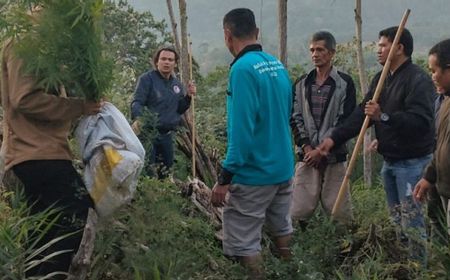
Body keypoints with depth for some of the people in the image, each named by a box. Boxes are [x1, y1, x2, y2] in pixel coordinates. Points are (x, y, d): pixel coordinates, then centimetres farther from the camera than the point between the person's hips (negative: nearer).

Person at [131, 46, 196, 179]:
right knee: (146, 172, -11)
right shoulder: (147, 78, -6)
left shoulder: (177, 84, 14)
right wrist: (137, 119, -35)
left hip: (168, 135, 6)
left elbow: (179, 110, 18)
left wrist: (189, 96, 1)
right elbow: (137, 102, -15)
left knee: (166, 170, 15)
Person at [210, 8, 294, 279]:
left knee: (242, 243, 0)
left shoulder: (243, 69, -18)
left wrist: (225, 177, -20)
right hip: (284, 167, 9)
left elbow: (241, 129, -23)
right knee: (282, 229, 23)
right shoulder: (278, 65, 7)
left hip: (254, 172, -9)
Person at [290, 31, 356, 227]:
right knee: (300, 210, -1)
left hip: (334, 156, -2)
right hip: (307, 155, 3)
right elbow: (295, 118, 7)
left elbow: (346, 121, -6)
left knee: (338, 208, 0)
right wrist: (306, 146, -7)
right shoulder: (301, 84, 11)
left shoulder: (344, 83, 0)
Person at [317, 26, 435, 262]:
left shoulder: (418, 80, -16)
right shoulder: (381, 79, 11)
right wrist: (335, 137, -1)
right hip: (390, 160, 9)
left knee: (411, 216, -6)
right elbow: (361, 114, 8)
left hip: (411, 161, -8)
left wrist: (384, 117, -34)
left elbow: (421, 121, -26)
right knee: (396, 217, 15)